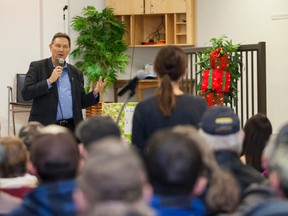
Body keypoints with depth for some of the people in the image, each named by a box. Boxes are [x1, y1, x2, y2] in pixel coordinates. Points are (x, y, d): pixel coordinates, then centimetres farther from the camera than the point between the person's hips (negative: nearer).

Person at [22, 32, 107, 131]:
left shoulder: (76, 73, 16)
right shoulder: (37, 67, 5)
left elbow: (81, 103, 18)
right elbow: (26, 93, -6)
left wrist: (95, 93, -1)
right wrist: (49, 81, -13)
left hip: (71, 127, 3)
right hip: (45, 127, -3)